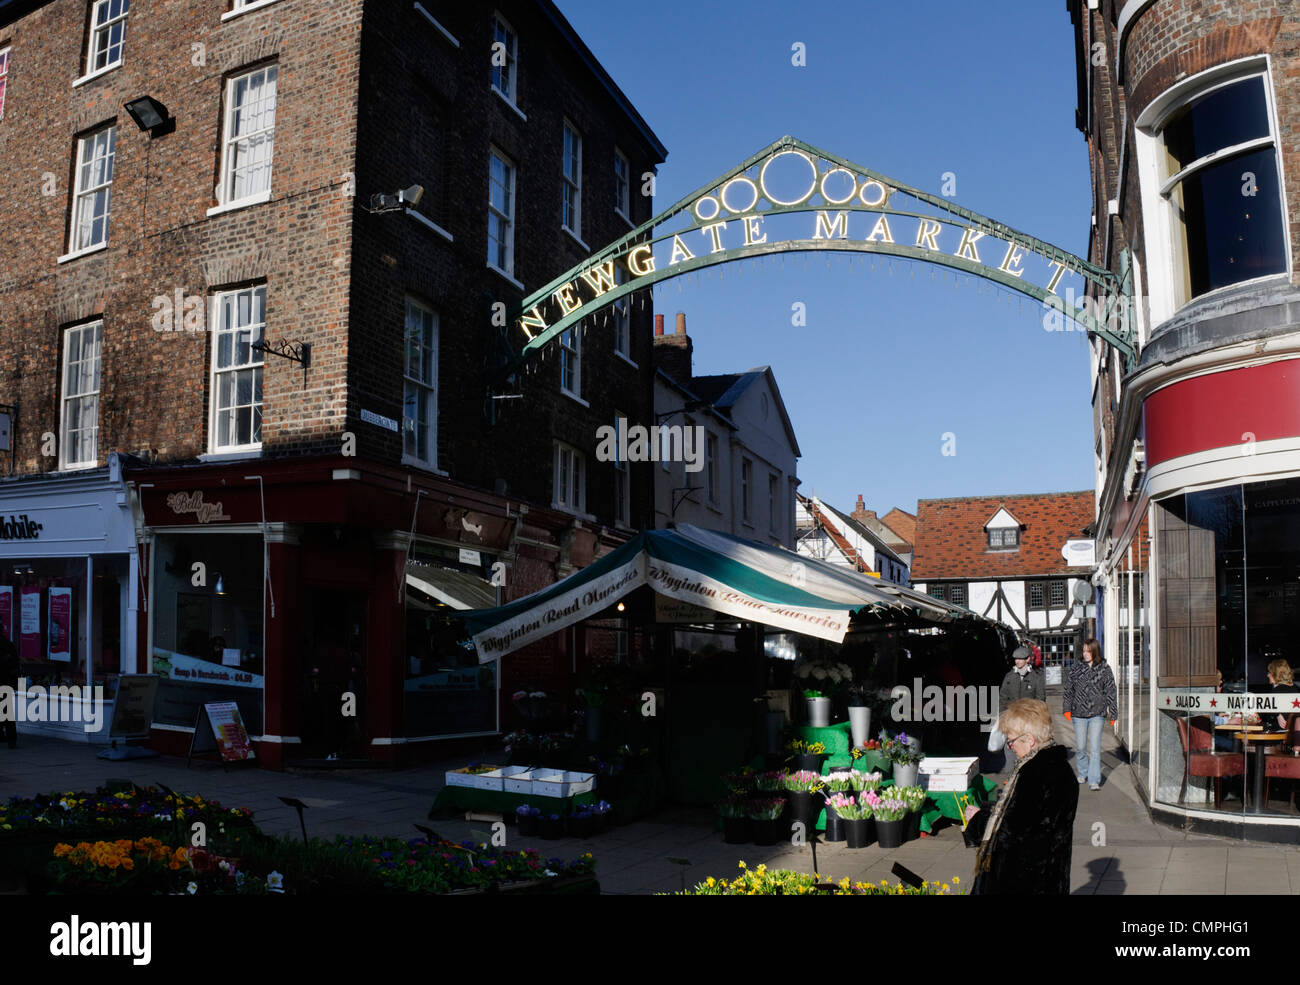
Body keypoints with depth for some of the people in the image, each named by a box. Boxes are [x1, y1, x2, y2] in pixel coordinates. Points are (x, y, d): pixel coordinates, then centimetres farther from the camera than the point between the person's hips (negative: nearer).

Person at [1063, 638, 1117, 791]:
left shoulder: (1104, 669, 1)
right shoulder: (1075, 667, 3)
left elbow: (1111, 692, 4)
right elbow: (1068, 689, 7)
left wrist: (1113, 713, 3)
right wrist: (1067, 709, 1)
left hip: (1097, 714, -2)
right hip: (1079, 714, 2)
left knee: (1095, 749, -5)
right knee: (1080, 748, 10)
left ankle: (1094, 781, -3)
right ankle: (1082, 773, 30)